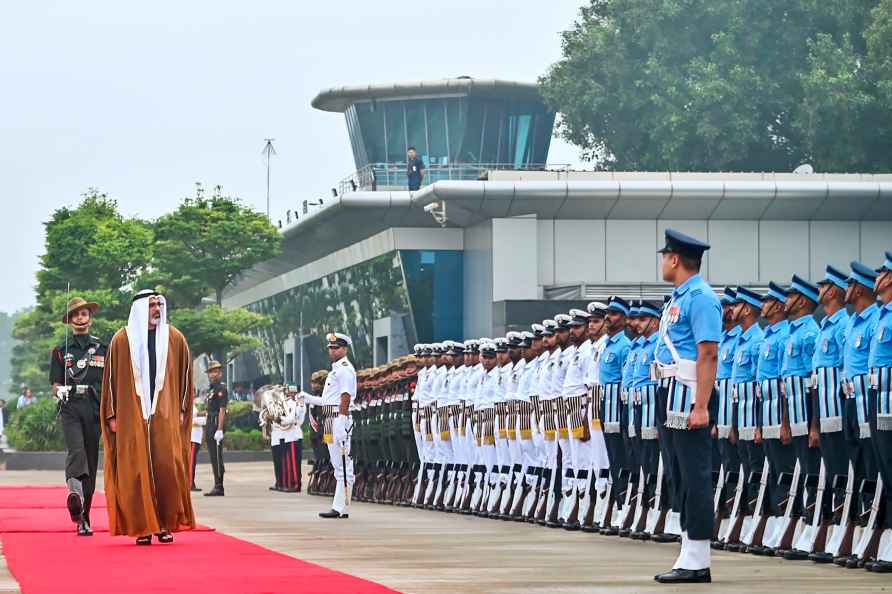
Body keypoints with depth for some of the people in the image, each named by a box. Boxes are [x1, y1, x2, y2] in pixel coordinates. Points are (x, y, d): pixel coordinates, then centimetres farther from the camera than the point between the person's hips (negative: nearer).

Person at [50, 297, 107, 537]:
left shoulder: (102, 349, 14)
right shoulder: (61, 351, 12)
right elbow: (55, 385, 10)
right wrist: (60, 391, -12)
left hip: (95, 409, 2)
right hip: (70, 407, -2)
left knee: (91, 460, 2)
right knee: (76, 451, -26)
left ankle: (84, 518, 10)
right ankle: (74, 492, -49)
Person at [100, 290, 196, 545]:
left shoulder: (175, 338, 7)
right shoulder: (122, 340, 3)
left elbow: (184, 374, 13)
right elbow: (111, 378, 5)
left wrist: (182, 409, 8)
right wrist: (112, 415, 2)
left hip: (165, 415, 1)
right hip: (131, 416, -1)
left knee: (168, 466, -8)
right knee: (137, 471, -3)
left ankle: (166, 524, 1)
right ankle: (142, 528, 1)